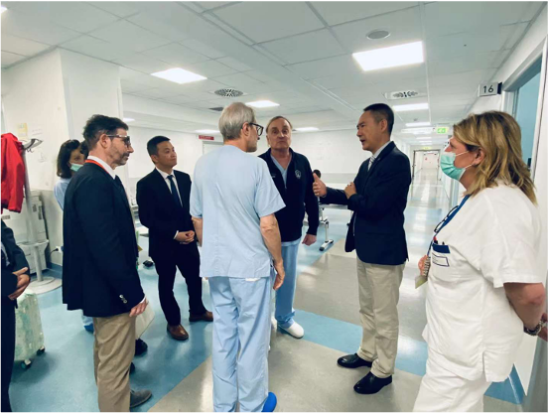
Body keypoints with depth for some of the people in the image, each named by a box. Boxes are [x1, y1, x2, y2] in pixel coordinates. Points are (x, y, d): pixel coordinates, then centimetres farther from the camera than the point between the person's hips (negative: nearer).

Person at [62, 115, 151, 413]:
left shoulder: (92, 176, 9)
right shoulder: (95, 180, -23)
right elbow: (105, 245, -28)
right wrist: (133, 293, -20)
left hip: (104, 285, 11)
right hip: (110, 289, -11)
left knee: (107, 355, 27)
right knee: (115, 361, 7)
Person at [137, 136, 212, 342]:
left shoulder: (185, 178, 4)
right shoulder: (146, 184, -12)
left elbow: (193, 207, 5)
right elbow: (147, 218, -15)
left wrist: (192, 230, -10)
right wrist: (175, 234, -19)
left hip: (188, 240, 5)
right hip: (164, 245, -4)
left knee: (195, 278, 17)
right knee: (166, 285, 13)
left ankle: (197, 311, 42)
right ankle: (174, 322, 33)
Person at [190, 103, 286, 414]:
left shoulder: (202, 165, 3)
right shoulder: (255, 165, -16)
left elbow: (197, 219, 9)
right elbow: (268, 225, -17)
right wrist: (279, 262, -3)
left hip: (216, 265, 6)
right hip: (251, 265, -6)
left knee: (223, 336, 19)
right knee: (253, 340, 12)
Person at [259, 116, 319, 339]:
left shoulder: (302, 162, -1)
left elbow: (311, 197, 4)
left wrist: (313, 228, 5)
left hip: (292, 235, 4)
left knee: (288, 279, 19)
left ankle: (285, 319, 43)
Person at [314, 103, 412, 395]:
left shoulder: (397, 161, -20)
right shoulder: (368, 163, 10)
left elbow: (373, 206, -27)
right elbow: (354, 197, 11)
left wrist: (351, 196, -8)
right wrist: (328, 193, -2)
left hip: (384, 251, -9)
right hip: (365, 249, 9)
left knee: (384, 316, 10)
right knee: (367, 309, 24)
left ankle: (383, 371, 30)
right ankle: (367, 354, 44)